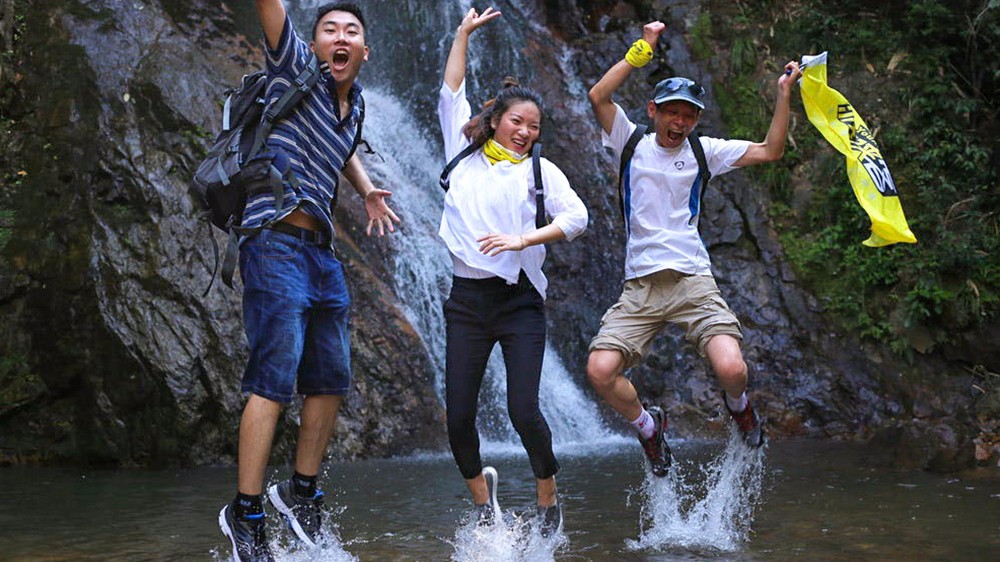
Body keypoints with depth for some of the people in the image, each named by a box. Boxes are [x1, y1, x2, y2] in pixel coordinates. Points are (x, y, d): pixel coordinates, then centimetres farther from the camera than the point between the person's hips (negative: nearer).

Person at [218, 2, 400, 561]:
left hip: (322, 252, 8)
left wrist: (368, 191, 29)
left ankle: (302, 490, 27)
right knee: (275, 380, -11)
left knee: (331, 381, 11)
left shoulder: (353, 101, 16)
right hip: (276, 245, -8)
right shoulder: (296, 69, -2)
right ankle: (245, 510, -2)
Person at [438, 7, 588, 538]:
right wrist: (463, 33, 9)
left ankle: (548, 500, 13)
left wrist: (523, 239, -20)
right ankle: (480, 490, 26)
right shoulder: (464, 156, 11)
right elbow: (451, 94, 12)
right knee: (457, 417, -1)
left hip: (519, 300, -2)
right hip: (467, 300, 2)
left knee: (523, 410, -11)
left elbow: (577, 216, -8)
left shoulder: (540, 170, 5)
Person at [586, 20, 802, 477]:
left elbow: (770, 151, 7)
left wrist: (783, 95, 0)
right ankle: (647, 426, 15)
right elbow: (599, 96, -7)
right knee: (600, 371, -18)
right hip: (640, 285, 0)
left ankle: (737, 404, 20)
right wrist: (641, 50, -8)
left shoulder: (704, 151, 11)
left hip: (693, 281, 0)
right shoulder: (632, 142, 8)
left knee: (731, 368, -21)